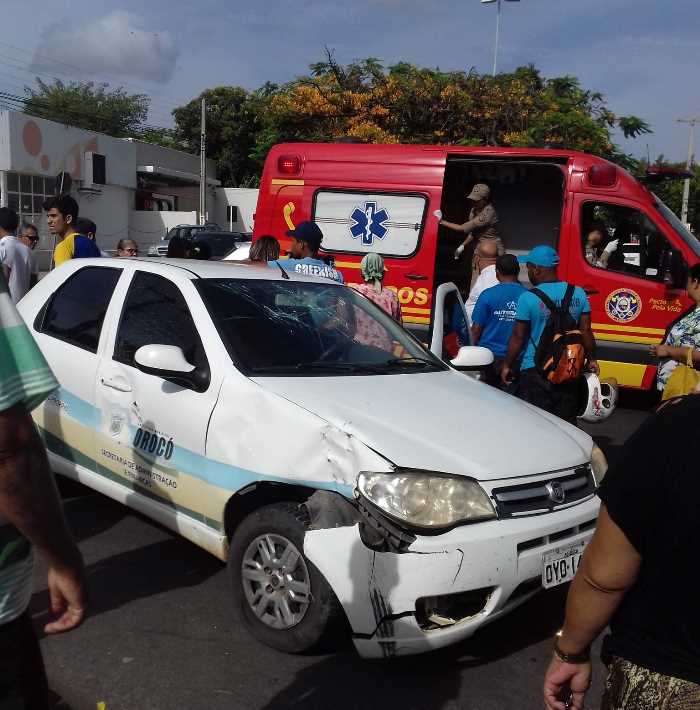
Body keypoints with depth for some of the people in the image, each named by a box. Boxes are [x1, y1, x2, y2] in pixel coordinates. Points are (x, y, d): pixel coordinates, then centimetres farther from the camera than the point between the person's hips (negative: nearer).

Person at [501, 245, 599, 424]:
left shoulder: (528, 298, -12)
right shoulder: (578, 294, 2)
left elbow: (518, 336, -9)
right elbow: (585, 331, 4)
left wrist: (507, 366, 1)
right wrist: (591, 359, 17)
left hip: (535, 371, -4)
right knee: (567, 422, 15)